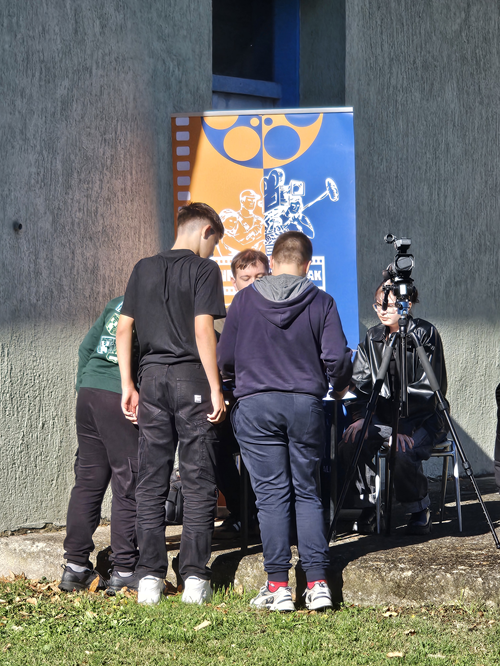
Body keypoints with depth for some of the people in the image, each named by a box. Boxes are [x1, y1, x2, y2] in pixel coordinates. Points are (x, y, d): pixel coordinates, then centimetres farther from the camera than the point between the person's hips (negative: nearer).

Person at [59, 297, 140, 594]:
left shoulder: (118, 302, 19)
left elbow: (86, 348, 19)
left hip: (89, 392, 7)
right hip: (123, 399, -7)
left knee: (87, 481, 11)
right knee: (129, 487, 0)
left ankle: (75, 566, 13)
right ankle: (124, 571, 3)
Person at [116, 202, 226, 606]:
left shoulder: (144, 269, 12)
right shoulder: (204, 269, -3)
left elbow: (124, 328, 9)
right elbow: (203, 330, -11)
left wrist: (128, 384, 12)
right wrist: (215, 388, -10)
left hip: (152, 376, 4)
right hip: (191, 376, -4)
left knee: (151, 482, 7)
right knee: (198, 481, 0)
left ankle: (150, 577, 5)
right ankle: (194, 577, -2)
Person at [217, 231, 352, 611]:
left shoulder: (245, 300, 3)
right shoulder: (321, 302, 0)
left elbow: (225, 359, 6)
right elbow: (337, 357, -5)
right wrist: (340, 385, 16)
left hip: (255, 405, 0)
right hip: (305, 404, 0)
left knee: (272, 494, 2)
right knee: (308, 494, 8)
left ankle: (278, 586, 1)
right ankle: (318, 583, 3)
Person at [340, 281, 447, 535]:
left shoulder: (425, 334, -8)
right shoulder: (373, 338, 8)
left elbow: (426, 389, -13)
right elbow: (359, 384, 7)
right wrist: (360, 417, -12)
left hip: (422, 418, -5)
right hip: (382, 417, 5)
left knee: (402, 451, -34)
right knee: (349, 443, -24)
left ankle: (420, 510, -6)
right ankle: (369, 507, -6)